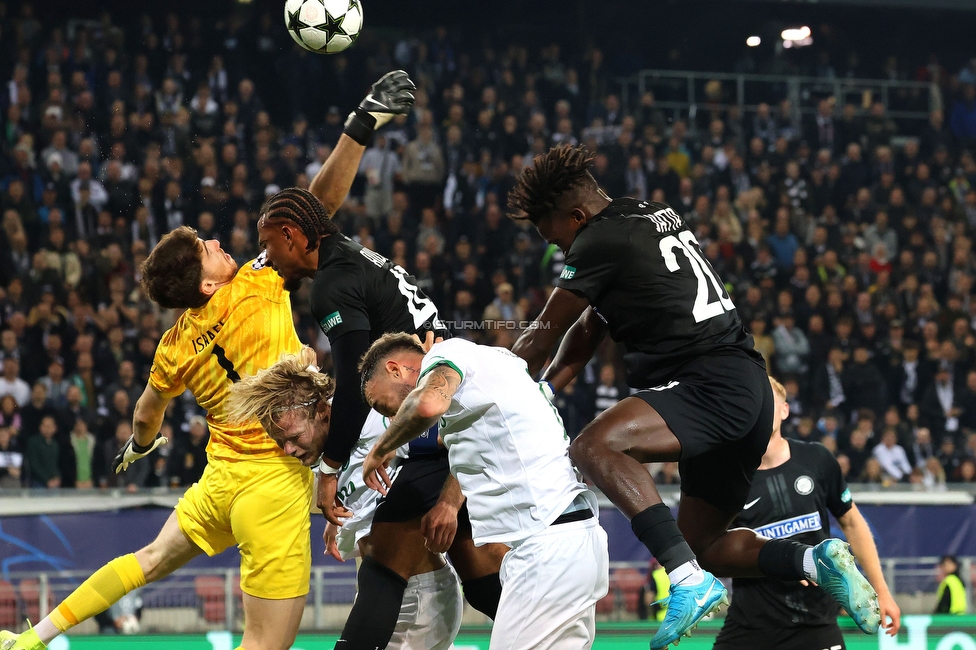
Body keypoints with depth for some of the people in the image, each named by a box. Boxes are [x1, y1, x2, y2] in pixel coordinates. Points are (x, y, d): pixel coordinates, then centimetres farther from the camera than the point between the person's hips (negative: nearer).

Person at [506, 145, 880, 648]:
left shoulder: (601, 241, -7)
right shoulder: (649, 216, 22)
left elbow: (544, 335, 1)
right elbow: (589, 325, 27)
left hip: (712, 386, -10)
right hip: (749, 392, 10)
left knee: (594, 447, -29)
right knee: (703, 544, 16)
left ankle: (690, 579, -37)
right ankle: (815, 560, 2)